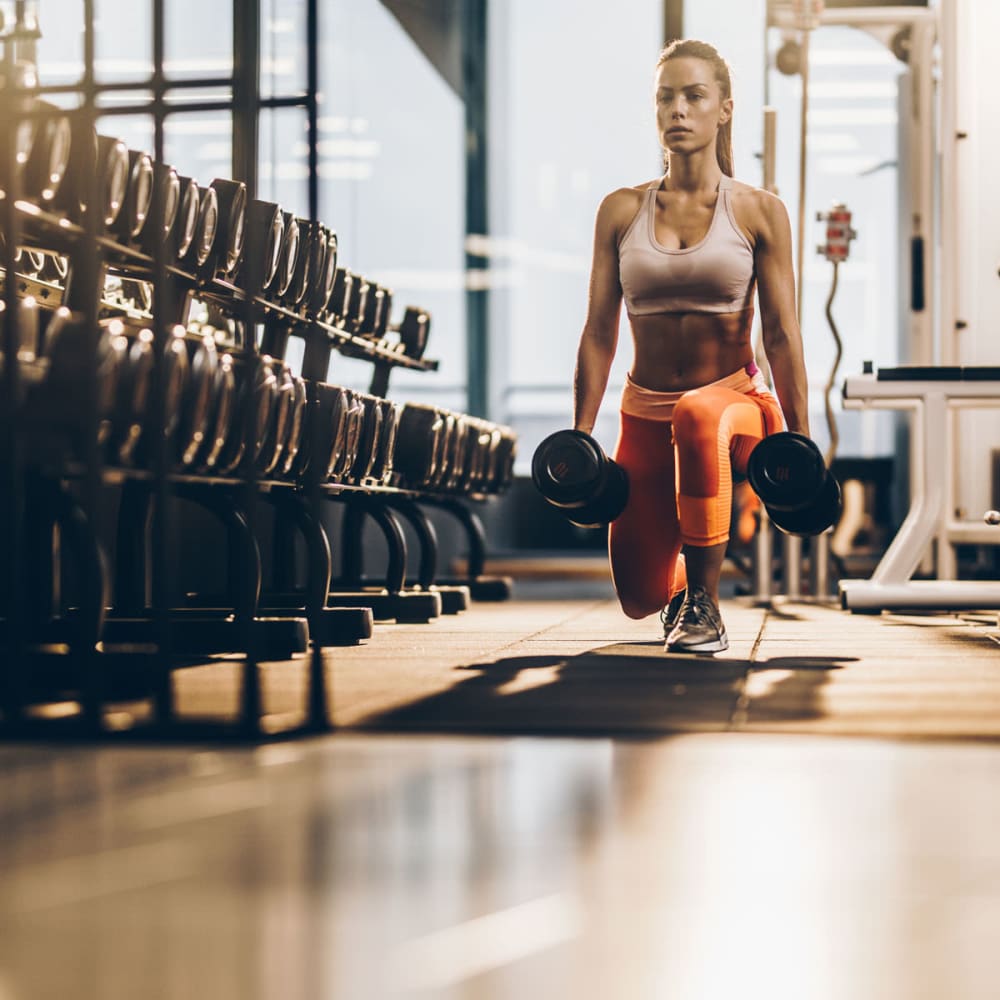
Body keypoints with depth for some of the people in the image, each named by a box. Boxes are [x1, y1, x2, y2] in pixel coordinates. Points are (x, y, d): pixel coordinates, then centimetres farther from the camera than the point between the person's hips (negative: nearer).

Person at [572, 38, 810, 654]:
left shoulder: (759, 212, -2)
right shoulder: (622, 211, 3)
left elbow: (782, 333, -5)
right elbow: (600, 332, 3)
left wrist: (800, 439, -11)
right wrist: (581, 437, -2)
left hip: (737, 401, -3)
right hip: (645, 414, 3)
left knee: (697, 417, -42)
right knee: (641, 597, -1)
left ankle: (705, 605, -27)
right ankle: (681, 582, 40)